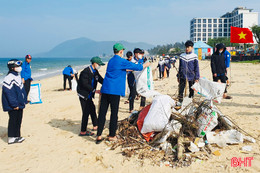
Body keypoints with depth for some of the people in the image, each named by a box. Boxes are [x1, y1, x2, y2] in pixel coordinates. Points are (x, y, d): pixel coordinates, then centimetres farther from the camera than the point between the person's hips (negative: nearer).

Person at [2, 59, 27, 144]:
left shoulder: (17, 76, 11)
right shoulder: (9, 78, -18)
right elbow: (8, 92, -22)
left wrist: (24, 100, 15)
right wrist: (14, 104, -22)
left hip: (19, 104, 9)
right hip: (12, 106, -9)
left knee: (18, 120, 15)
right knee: (13, 120, 0)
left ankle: (17, 136, 25)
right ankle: (11, 138, 10)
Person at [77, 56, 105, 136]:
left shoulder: (95, 71, 7)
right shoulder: (86, 71, -20)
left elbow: (101, 80, 11)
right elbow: (85, 85, -24)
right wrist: (95, 91, -24)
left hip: (89, 95, 9)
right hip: (83, 94, -9)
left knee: (92, 109, 17)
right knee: (86, 112, -7)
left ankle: (95, 126, 31)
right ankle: (83, 132, 2)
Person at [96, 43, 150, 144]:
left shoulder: (111, 61, 19)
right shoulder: (121, 61, -6)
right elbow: (137, 67, -1)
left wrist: (132, 69, 44)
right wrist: (146, 65, 17)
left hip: (105, 89, 8)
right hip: (114, 90, -7)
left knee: (102, 112, 5)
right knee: (114, 113, 3)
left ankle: (99, 136, 8)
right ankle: (111, 136, 13)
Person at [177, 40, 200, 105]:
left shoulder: (194, 57, -2)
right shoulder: (181, 56, 5)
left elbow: (196, 67, 0)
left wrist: (197, 78, -5)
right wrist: (178, 76, 12)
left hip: (191, 76, -1)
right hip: (182, 76, 1)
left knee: (191, 90, 8)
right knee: (181, 89, -3)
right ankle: (180, 101, 8)